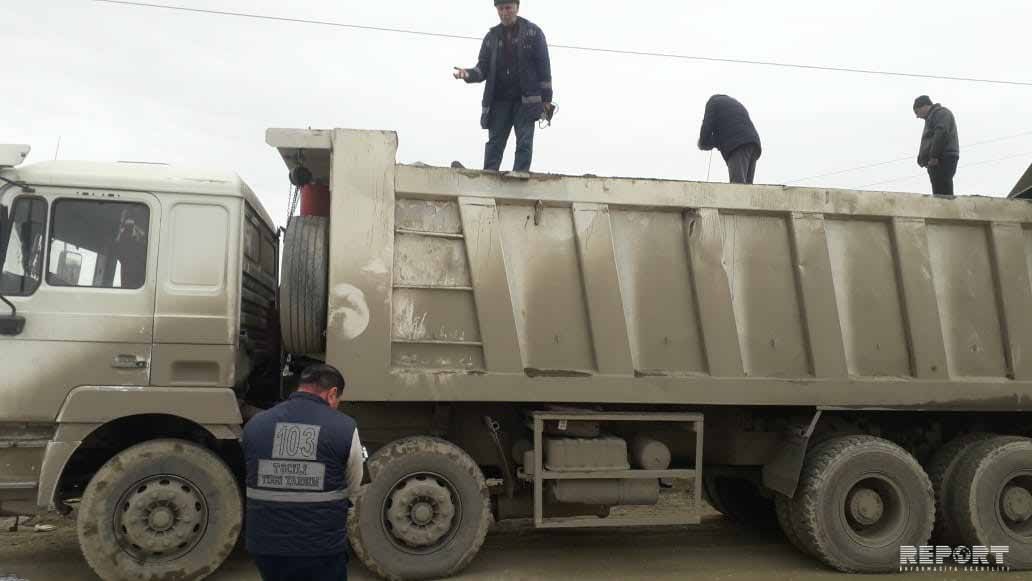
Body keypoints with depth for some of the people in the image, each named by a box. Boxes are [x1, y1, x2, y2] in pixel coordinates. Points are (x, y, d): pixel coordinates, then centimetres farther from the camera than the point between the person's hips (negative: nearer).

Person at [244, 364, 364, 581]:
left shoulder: (255, 425, -2)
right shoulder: (344, 427, -10)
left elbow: (255, 479, 10)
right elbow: (352, 488, 2)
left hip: (265, 546, 3)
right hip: (322, 551, -3)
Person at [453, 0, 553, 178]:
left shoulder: (533, 32, 3)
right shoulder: (492, 36, 11)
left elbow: (543, 66, -1)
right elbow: (483, 68, 9)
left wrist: (546, 97, -7)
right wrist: (468, 74, -14)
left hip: (526, 98, -3)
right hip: (499, 100, 3)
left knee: (524, 136, -7)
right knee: (495, 139, 0)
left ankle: (521, 170, -7)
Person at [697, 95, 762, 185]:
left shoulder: (712, 102, 16)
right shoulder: (737, 104, 38)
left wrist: (703, 143, 27)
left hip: (737, 147, -7)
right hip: (754, 145, 7)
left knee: (738, 187, -20)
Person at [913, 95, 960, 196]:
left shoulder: (941, 113, -2)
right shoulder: (931, 117, 30)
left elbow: (941, 134, -18)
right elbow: (928, 140, 29)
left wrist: (933, 156, -21)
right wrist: (921, 158, 14)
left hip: (943, 159, -10)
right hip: (938, 161, 10)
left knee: (943, 194, -17)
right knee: (939, 193, 7)